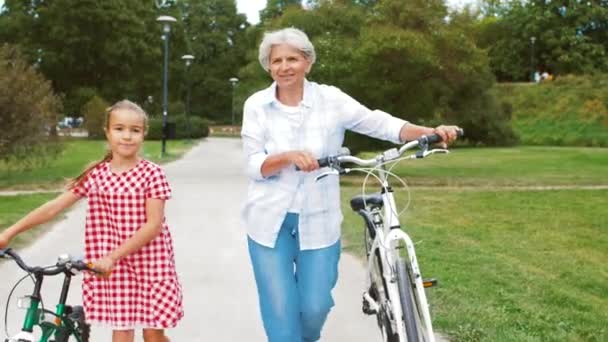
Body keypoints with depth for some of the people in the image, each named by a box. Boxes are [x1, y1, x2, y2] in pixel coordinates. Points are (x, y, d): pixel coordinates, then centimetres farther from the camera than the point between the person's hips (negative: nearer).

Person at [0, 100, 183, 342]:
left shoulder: (152, 173, -9)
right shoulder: (95, 175, 0)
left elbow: (154, 224, -15)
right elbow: (54, 206, 2)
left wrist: (112, 257, -22)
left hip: (150, 262, -2)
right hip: (114, 267, 2)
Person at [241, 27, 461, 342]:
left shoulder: (330, 99, -4)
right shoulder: (256, 105, -3)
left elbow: (380, 123, -7)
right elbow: (254, 166, -8)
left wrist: (429, 132, -21)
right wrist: (289, 156, -27)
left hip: (318, 221, 0)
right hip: (270, 221, 0)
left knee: (315, 306, 6)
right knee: (280, 309, 1)